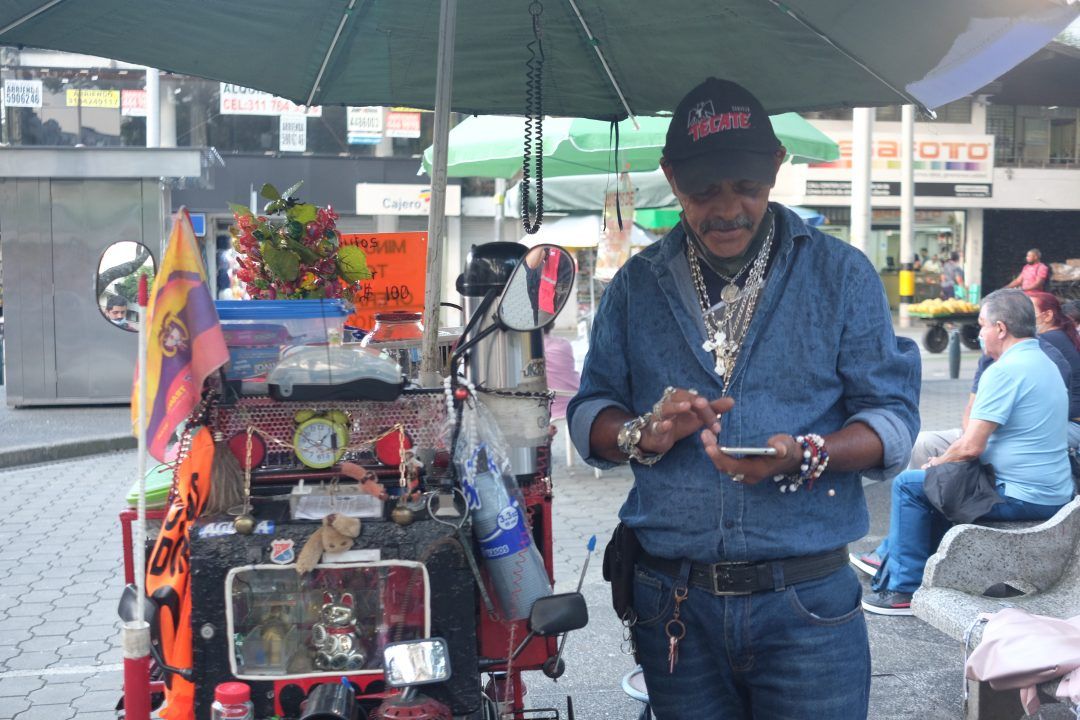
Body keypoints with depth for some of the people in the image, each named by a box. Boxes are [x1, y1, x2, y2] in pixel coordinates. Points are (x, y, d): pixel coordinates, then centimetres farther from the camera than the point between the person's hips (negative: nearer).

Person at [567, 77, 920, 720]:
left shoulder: (842, 274, 2)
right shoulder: (638, 285, 7)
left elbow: (892, 415, -2)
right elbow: (589, 414, 6)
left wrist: (805, 457, -22)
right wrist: (645, 433, -17)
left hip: (807, 602, -1)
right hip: (673, 605, 2)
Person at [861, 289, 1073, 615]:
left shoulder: (1005, 371, -20)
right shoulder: (1044, 363, 13)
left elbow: (971, 447, -22)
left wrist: (938, 463, -2)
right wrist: (945, 460, 11)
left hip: (1021, 497, -10)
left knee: (910, 484, -3)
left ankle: (905, 590, 1)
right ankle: (888, 557, 33)